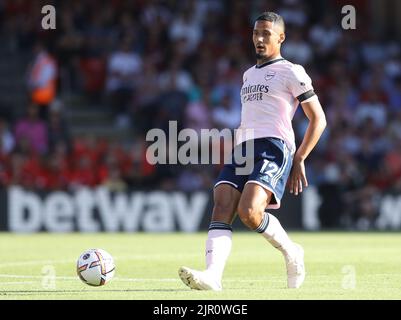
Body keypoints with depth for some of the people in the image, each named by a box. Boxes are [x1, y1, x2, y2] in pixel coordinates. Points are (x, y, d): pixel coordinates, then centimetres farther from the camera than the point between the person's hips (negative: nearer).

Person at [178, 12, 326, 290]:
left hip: (273, 147, -7)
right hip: (242, 150, 7)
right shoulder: (249, 74, 28)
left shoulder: (291, 72, 6)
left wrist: (299, 159, -6)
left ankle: (291, 251, -2)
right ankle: (213, 275, -33)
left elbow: (318, 119, 2)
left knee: (249, 212, -27)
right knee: (222, 210, -18)